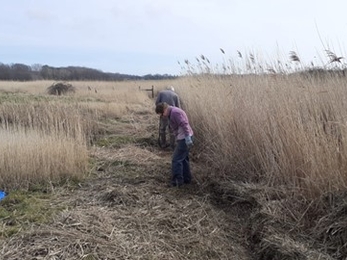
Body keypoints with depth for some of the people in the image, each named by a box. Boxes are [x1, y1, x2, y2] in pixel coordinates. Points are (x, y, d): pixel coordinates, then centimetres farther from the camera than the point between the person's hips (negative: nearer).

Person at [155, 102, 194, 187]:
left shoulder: (174, 112, -16)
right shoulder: (173, 112, 17)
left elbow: (184, 124, -24)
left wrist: (187, 138, -28)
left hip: (184, 139, -11)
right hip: (184, 138, 11)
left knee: (176, 160, -6)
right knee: (183, 159, 18)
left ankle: (177, 181, -1)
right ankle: (186, 179, 26)